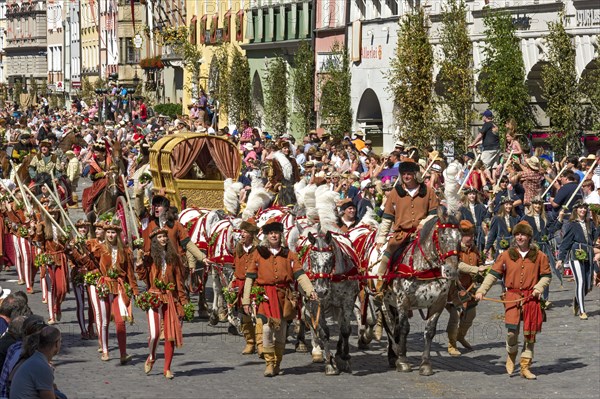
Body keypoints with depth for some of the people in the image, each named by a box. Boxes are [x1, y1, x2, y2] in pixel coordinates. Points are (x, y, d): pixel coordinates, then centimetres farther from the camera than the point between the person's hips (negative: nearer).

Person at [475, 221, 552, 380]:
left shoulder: (539, 256, 6)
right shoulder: (506, 255, 5)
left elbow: (547, 275, 13)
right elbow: (493, 274, 3)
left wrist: (539, 288, -6)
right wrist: (481, 291, -8)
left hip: (531, 298, 1)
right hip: (512, 297, -1)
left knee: (530, 334, 3)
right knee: (512, 331, -13)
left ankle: (525, 367, 14)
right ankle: (511, 355, 18)